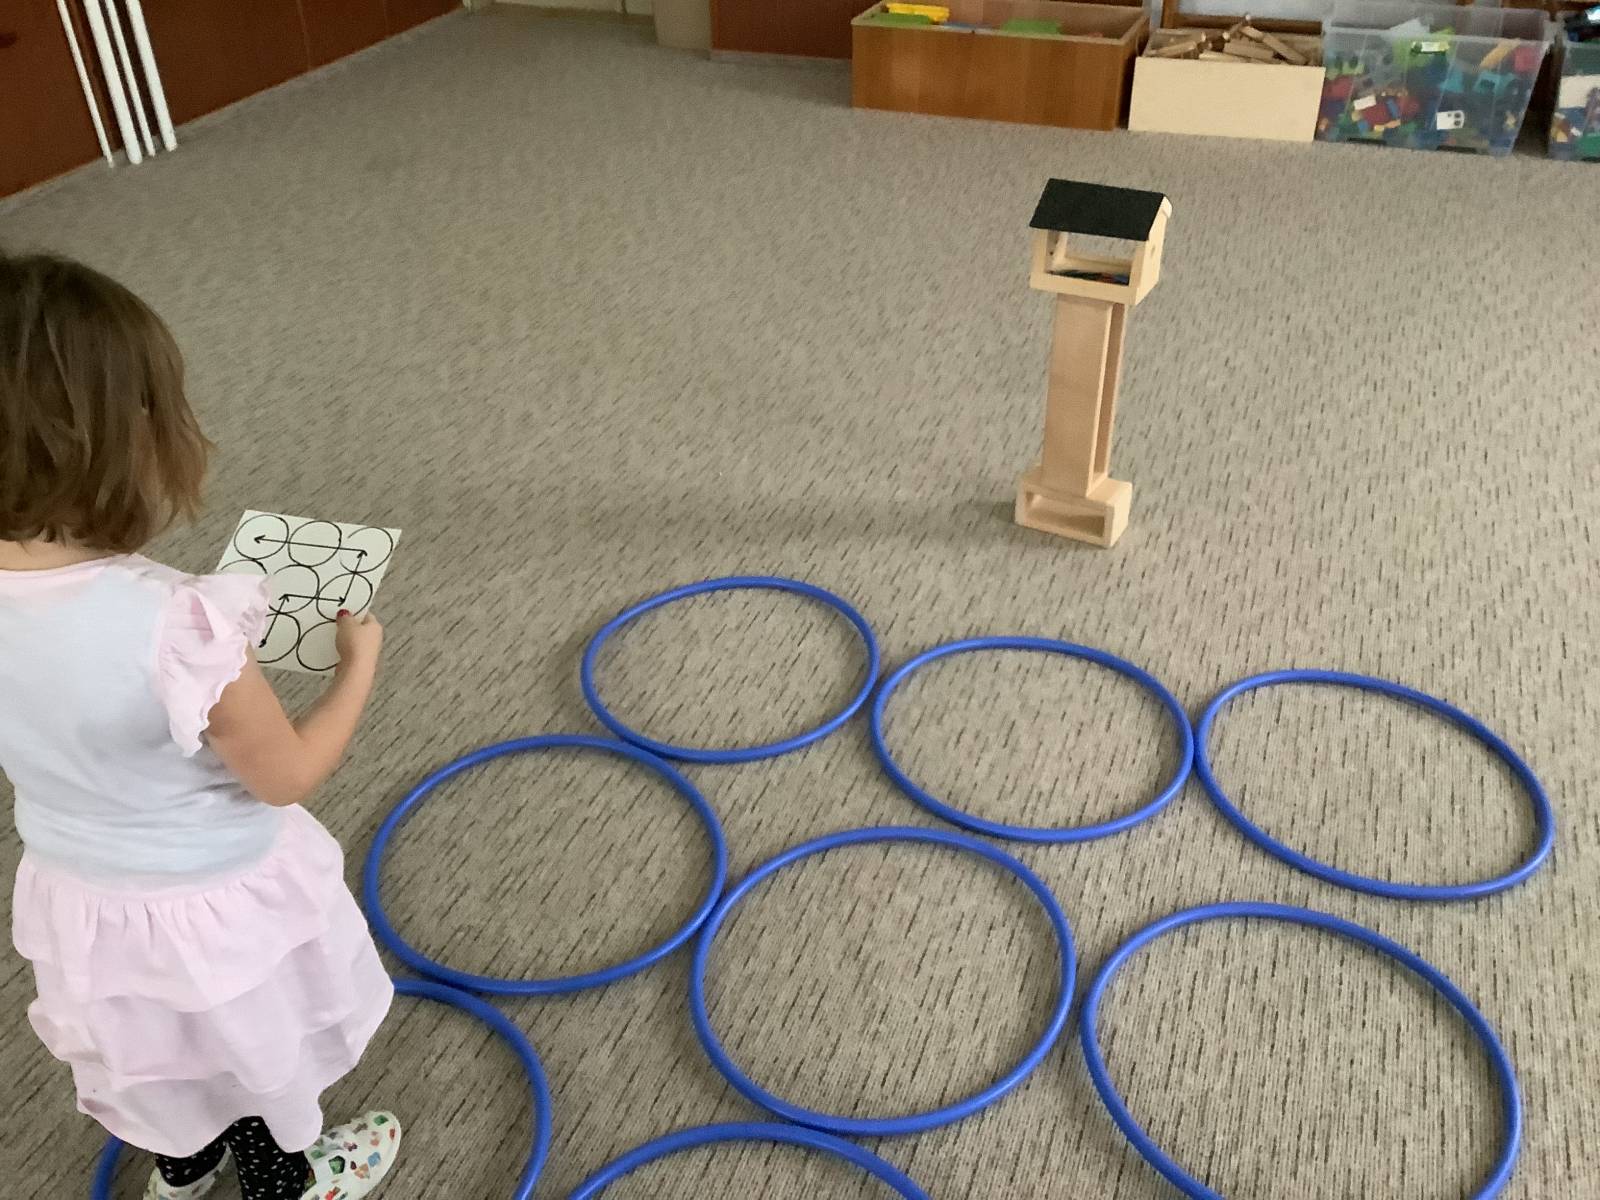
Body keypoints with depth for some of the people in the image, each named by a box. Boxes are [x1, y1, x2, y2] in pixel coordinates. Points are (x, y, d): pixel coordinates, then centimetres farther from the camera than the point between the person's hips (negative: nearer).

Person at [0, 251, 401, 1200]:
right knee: (259, 1053, 26)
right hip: (215, 907, -5)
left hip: (78, 895, 5)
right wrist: (360, 664, -9)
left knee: (157, 1049, 34)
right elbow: (288, 776, -24)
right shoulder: (174, 627, -39)